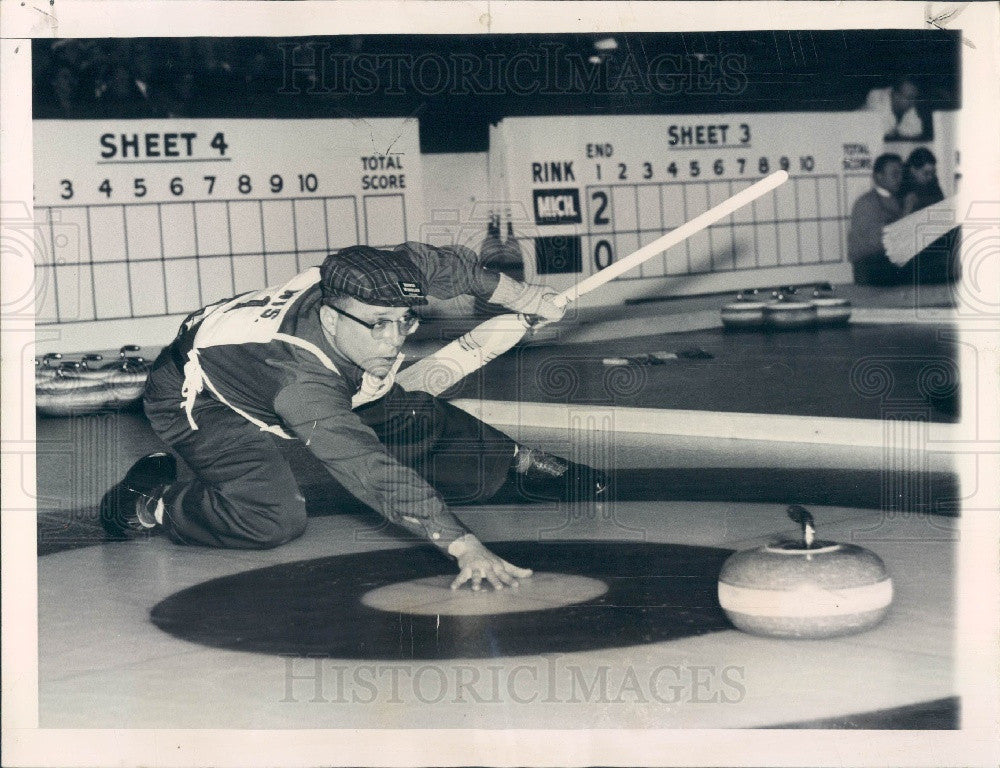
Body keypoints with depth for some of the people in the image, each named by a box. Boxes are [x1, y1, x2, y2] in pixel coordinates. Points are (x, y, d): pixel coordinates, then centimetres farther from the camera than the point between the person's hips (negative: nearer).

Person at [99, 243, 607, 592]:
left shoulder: (396, 270, -29)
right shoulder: (300, 381, -47)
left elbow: (453, 266, -6)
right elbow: (374, 473, -55)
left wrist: (524, 297, 9)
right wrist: (465, 548, -63)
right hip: (200, 395, -7)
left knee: (427, 424, 4)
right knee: (273, 518, -29)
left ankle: (514, 462, 32)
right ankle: (149, 502, -6)